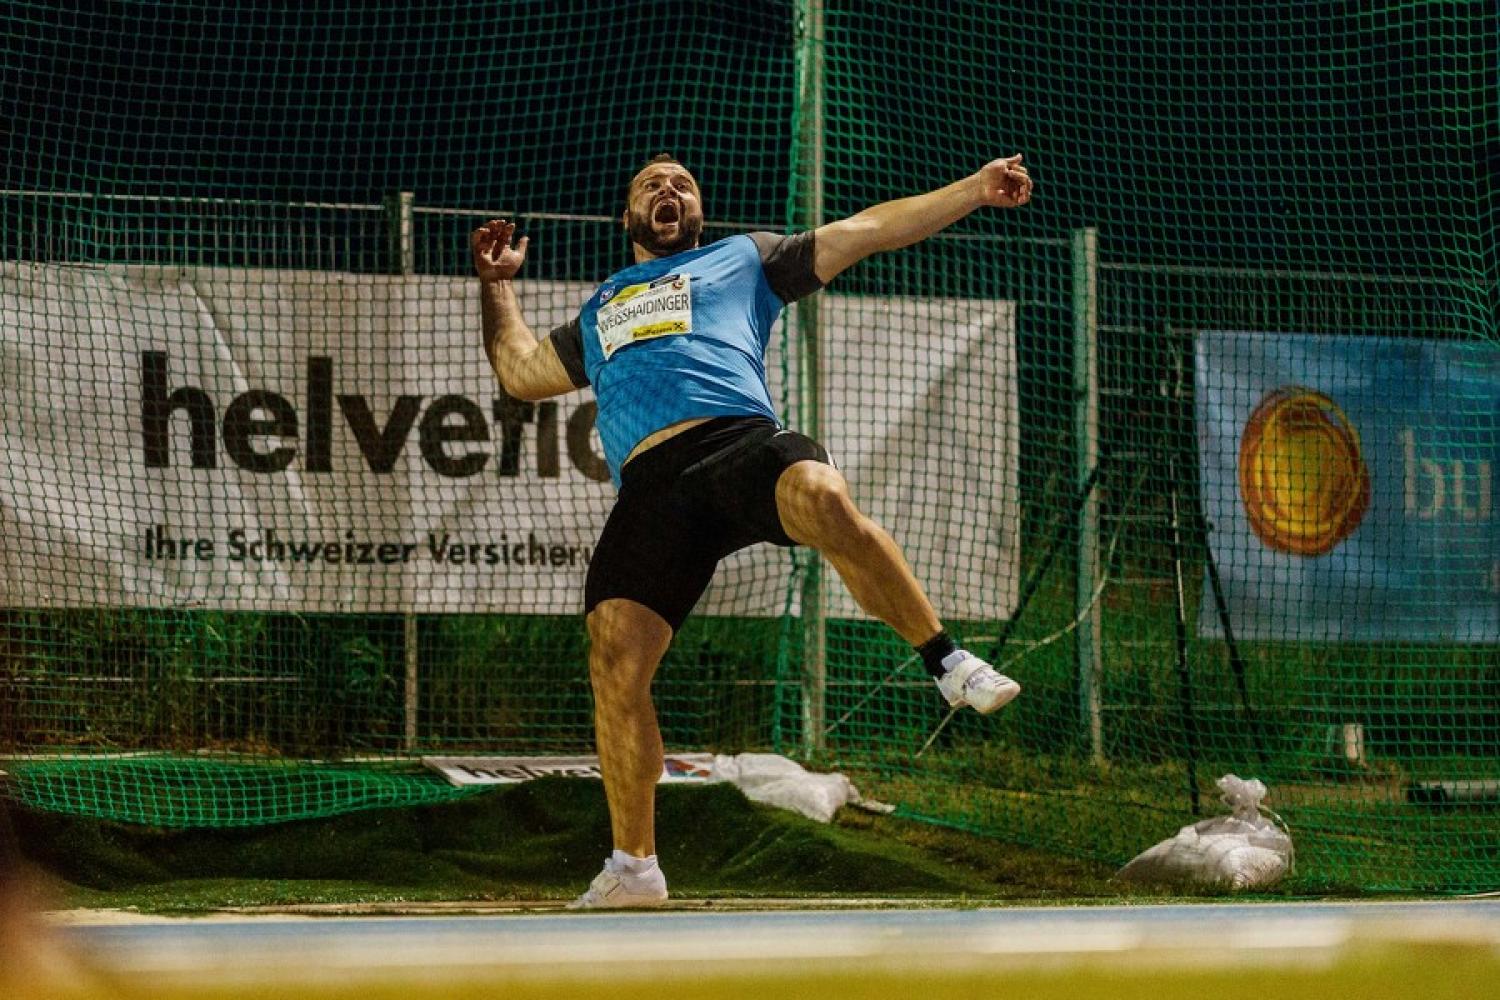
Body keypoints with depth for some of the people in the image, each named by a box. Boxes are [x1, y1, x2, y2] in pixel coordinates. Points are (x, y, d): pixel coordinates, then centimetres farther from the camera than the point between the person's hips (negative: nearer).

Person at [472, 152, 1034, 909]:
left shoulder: (742, 259, 31)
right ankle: (634, 867, -3)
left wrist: (976, 189, 22)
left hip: (741, 441, -3)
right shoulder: (599, 312, 41)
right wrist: (497, 283, 47)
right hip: (649, 489, 3)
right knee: (616, 663, -14)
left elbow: (870, 228, 28)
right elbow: (518, 371, 47)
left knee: (823, 499, -38)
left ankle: (948, 663, -25)